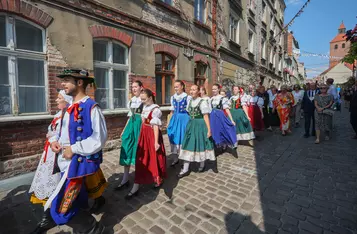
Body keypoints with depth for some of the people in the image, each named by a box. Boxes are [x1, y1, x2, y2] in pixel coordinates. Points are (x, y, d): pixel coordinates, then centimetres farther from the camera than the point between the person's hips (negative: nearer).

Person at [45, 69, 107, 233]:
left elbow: (99, 138, -23)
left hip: (78, 163, -9)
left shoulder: (91, 107, -19)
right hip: (67, 163, 9)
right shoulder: (70, 107, 9)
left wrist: (74, 149, -19)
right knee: (78, 204, 23)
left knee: (61, 208, -3)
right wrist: (56, 141, 1)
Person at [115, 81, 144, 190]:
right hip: (131, 125, 7)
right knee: (127, 151, 5)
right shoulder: (131, 100, 13)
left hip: (140, 125, -6)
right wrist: (124, 130, 18)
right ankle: (125, 180, 16)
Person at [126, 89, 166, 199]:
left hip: (152, 136, -8)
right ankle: (135, 187, 21)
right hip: (144, 135, 8)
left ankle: (158, 179, 35)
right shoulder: (145, 107, 9)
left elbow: (156, 127, -19)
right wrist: (141, 135, 17)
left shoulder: (155, 110, -16)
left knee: (154, 159, 8)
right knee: (141, 160, 11)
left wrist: (156, 142, -19)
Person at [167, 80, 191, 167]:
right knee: (174, 136, 8)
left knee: (183, 137, 3)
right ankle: (176, 158, 24)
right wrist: (170, 121, 13)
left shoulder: (187, 97, -7)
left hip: (184, 119, -5)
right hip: (175, 119, 5)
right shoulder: (173, 97, 9)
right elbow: (172, 111, 14)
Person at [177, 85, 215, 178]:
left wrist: (209, 130, -16)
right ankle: (185, 169, 12)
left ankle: (202, 164, 34)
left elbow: (206, 116, -14)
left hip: (200, 125, -5)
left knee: (201, 144, 9)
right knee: (188, 145, 4)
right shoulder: (190, 101, 7)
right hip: (191, 125, 6)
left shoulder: (202, 102, -11)